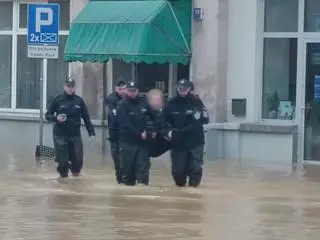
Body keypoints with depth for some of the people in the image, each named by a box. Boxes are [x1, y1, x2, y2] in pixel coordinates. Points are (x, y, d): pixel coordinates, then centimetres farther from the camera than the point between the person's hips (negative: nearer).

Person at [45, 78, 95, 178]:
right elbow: (47, 115, 4)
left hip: (75, 135, 1)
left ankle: (75, 171, 31)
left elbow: (86, 118, 7)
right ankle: (63, 174, 25)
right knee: (63, 159, -6)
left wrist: (91, 132, 2)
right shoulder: (57, 100, -1)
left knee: (78, 159, -2)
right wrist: (56, 118, -16)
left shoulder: (79, 100, 4)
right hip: (60, 135, -1)